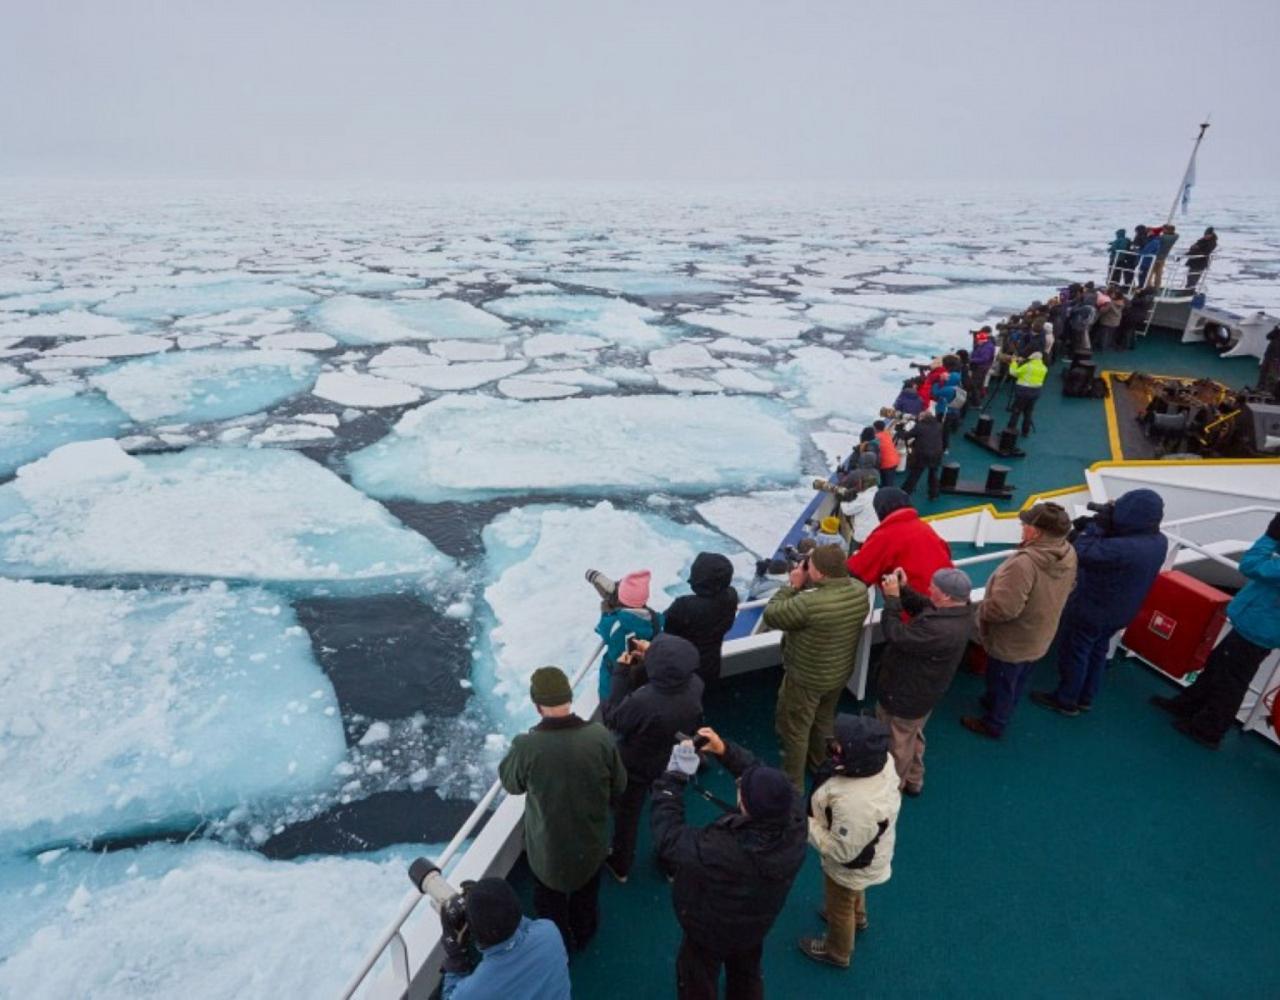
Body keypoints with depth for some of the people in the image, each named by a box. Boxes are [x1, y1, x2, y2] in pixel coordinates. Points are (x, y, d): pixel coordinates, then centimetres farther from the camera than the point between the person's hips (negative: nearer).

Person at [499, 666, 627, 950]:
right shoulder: (600, 736, -28)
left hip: (548, 847, -2)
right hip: (592, 841, 2)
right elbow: (618, 787, -10)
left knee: (551, 904, 30)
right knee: (586, 897, 33)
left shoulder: (526, 746, -34)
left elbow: (511, 783, -11)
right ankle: (583, 935, 58)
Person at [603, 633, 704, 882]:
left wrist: (621, 673, -20)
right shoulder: (695, 685, -26)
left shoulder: (642, 701, -43)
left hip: (636, 766, -4)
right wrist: (651, 657, -8)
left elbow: (612, 719, -23)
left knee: (627, 814, 24)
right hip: (676, 762, 4)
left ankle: (620, 864, 48)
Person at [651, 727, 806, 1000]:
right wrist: (726, 750, -18)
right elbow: (766, 780, -15)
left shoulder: (720, 852, -49)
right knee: (747, 977, 35)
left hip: (709, 931, -4)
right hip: (757, 924, 5)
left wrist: (673, 776, -28)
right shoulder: (796, 818, -34)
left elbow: (668, 836, -33)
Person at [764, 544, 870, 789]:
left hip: (806, 679, -7)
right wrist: (806, 586, -7)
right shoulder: (860, 590, -16)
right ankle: (820, 764, 55)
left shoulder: (809, 603, -39)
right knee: (824, 719, 32)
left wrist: (794, 586, -16)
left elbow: (770, 615, -24)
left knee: (794, 730, 15)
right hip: (841, 673, 7)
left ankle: (792, 784, 33)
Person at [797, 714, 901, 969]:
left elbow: (842, 851, -33)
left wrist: (805, 824, -24)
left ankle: (837, 952, 56)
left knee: (839, 907, 27)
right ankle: (857, 917, 70)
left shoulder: (854, 806, -49)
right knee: (852, 894, 39)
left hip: (852, 865, -6)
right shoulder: (882, 761, -26)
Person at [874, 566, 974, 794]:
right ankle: (913, 780, 52)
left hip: (904, 695, -9)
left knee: (895, 744, 17)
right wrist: (903, 590, -16)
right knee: (913, 737, 31)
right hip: (923, 690, 9)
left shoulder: (940, 629, -41)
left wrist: (892, 598, -25)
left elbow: (897, 636, -32)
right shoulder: (961, 609, -11)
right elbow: (922, 606, 1)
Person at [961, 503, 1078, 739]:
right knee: (1017, 682, 29)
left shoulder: (1024, 562, -41)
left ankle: (994, 724, 40)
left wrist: (981, 609, -19)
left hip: (1011, 643, -7)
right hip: (1037, 638, 7)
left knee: (1001, 683, 18)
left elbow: (1003, 608, -40)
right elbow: (1068, 587, 7)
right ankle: (999, 706, 53)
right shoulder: (1069, 554, -12)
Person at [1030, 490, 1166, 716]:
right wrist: (1103, 527, -14)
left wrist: (1094, 526, -24)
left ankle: (1066, 701, 29)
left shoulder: (1124, 548, -38)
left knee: (1073, 653, 12)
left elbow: (1082, 554, -34)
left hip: (1089, 610, -8)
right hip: (1118, 613, 8)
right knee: (1097, 652, 25)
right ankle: (1085, 699, 42)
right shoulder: (1158, 541, -9)